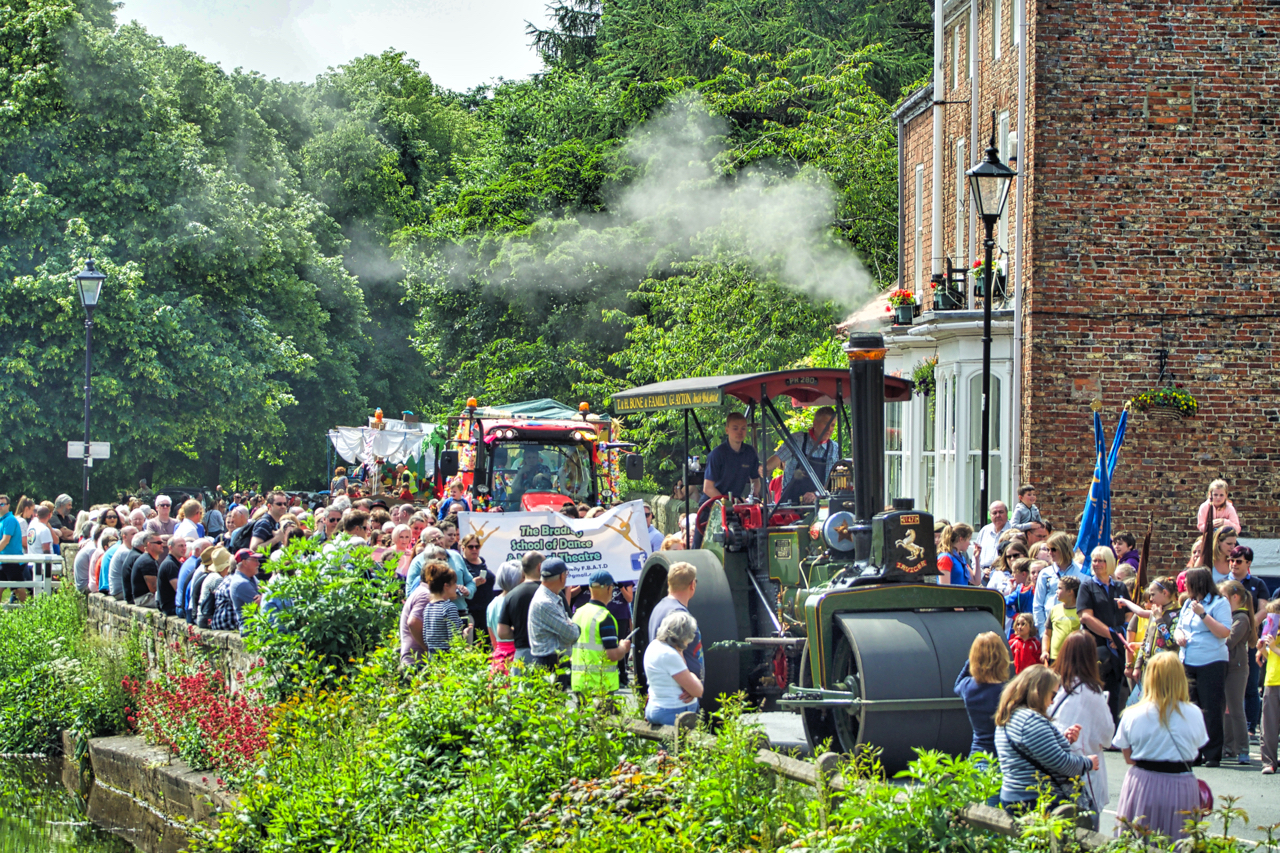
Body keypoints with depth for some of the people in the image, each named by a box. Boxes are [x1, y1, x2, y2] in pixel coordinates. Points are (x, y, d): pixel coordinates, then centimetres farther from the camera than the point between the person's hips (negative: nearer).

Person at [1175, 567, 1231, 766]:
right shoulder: (1188, 604, 17)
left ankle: (1212, 755, -1)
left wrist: (1203, 614, -20)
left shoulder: (1219, 603, -6)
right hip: (1187, 663, 7)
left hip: (1211, 664, -7)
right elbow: (1179, 628, 25)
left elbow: (1224, 632, -15)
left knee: (1210, 711, -6)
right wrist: (1179, 635, 2)